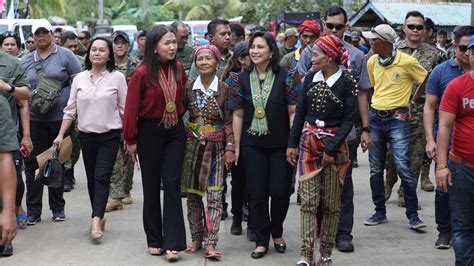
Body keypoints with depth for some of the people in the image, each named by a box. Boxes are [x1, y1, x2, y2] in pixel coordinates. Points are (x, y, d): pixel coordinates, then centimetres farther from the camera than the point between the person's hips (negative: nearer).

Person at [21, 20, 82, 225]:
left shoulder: (65, 55, 2)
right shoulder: (25, 61, 11)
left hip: (60, 118, -2)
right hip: (34, 120, 2)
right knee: (33, 164, -1)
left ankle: (57, 208, 18)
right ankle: (33, 210, 5)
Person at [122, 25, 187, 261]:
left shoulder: (179, 69, 0)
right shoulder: (141, 74, -13)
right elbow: (131, 109, -9)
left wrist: (180, 118, 10)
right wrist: (130, 140, -7)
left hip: (175, 131, 3)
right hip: (149, 131, -3)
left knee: (172, 184, -4)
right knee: (151, 186, 8)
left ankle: (173, 243, -4)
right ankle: (154, 240, 19)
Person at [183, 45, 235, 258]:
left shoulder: (224, 89, -2)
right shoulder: (189, 88, 2)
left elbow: (229, 121, 0)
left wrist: (230, 148, -5)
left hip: (216, 147, -2)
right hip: (192, 145, 2)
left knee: (215, 195, -6)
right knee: (192, 193, 6)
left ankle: (210, 243, -8)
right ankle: (196, 239, 16)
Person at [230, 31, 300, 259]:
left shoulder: (285, 77, -4)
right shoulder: (242, 79, 3)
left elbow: (293, 112, -5)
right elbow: (238, 115, 5)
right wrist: (236, 147, 2)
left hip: (280, 144, -2)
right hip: (252, 145, 2)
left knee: (280, 191, -1)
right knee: (257, 193, 3)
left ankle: (277, 232, 24)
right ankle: (261, 240, 14)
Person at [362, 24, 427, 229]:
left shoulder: (407, 62, -11)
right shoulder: (372, 62, 5)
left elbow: (426, 81, 2)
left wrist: (412, 101, 4)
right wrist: (379, 103, 12)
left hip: (397, 119, -5)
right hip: (375, 118, 5)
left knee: (403, 167, -11)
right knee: (375, 169, 9)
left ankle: (412, 215, -2)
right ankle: (380, 212, 21)